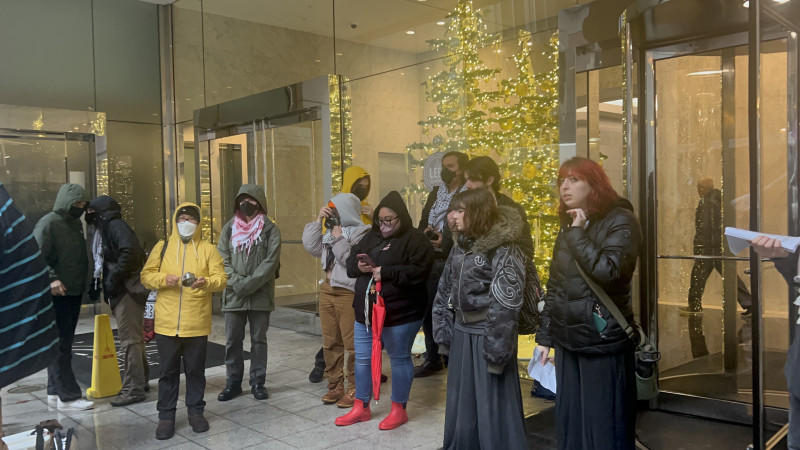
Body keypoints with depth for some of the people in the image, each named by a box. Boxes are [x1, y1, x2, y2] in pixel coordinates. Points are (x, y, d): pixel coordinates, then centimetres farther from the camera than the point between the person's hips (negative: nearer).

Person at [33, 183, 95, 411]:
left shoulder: (76, 223, 14)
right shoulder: (48, 223, -11)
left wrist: (84, 282, 14)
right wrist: (51, 279, -30)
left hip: (74, 292, 9)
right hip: (57, 294, -9)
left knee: (64, 343, 13)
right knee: (60, 344, -5)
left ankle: (55, 391, 22)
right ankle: (68, 396, -1)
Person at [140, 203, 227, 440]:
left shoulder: (208, 249, 3)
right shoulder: (162, 247, 7)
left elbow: (221, 278, -2)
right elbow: (146, 275, 5)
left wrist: (206, 282, -23)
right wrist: (163, 279, -15)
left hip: (197, 324, -1)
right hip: (167, 323, 1)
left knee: (195, 370, 10)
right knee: (168, 371, 8)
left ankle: (196, 411, 24)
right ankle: (166, 415, 19)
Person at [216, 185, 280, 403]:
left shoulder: (270, 229, 0)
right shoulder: (229, 228, 8)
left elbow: (271, 262, -9)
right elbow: (222, 259, 2)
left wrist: (249, 284, -17)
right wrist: (237, 282, -13)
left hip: (261, 295, -2)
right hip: (233, 295, 2)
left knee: (258, 340, 7)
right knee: (232, 340, 7)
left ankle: (258, 382, 17)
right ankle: (233, 382, 20)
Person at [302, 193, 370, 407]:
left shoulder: (361, 233, -8)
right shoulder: (331, 231, 15)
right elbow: (311, 247, 6)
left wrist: (338, 239, -11)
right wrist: (318, 220, 4)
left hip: (348, 293, -8)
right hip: (327, 291, 8)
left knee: (353, 345, -2)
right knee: (331, 343, 13)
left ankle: (355, 389, 9)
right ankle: (335, 385, 24)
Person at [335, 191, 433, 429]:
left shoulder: (415, 239, -10)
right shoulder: (371, 236, 12)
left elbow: (419, 271, -22)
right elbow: (351, 261, 15)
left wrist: (385, 272, -24)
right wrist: (359, 266, -9)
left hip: (400, 314, -7)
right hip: (366, 311, 7)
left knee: (399, 359, 7)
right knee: (363, 358, 15)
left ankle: (399, 409, 23)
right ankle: (361, 408, 30)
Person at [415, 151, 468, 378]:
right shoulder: (435, 193, 15)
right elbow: (423, 222, 16)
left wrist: (445, 241, -20)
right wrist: (426, 232, -6)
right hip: (432, 260, 6)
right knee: (428, 310, 10)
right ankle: (432, 359, 24)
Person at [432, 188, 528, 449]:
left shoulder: (502, 249, -15)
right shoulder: (459, 246, 8)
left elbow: (506, 305, -19)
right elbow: (444, 292, 12)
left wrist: (496, 350, -19)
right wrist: (443, 332, 7)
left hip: (487, 335, -7)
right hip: (461, 333, 7)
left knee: (493, 407, 1)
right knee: (461, 404, 17)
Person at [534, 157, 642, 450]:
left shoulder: (620, 220, -7)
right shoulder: (568, 226, 13)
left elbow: (607, 271, -24)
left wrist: (578, 235, -16)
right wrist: (545, 336, 13)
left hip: (603, 341, -6)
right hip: (568, 340, 7)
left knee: (604, 426, 1)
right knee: (569, 423, 13)